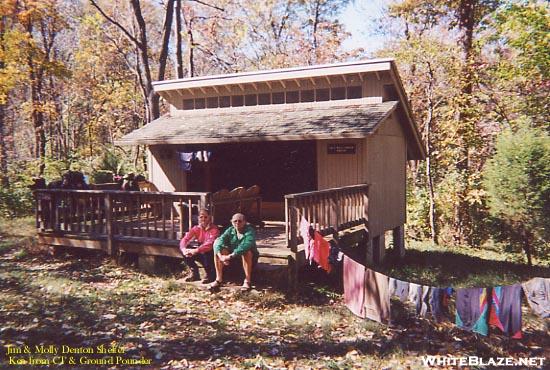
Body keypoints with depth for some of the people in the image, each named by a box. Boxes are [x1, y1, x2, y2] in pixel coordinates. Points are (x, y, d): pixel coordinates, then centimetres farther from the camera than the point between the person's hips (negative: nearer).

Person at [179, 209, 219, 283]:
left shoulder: (214, 229, -17)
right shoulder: (196, 229, -2)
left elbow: (210, 244, -34)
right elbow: (185, 239, -13)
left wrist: (196, 250, -46)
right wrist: (184, 249, -35)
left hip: (210, 255, -5)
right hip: (201, 254, 5)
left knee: (207, 250, -36)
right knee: (186, 251, -15)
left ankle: (210, 275, -13)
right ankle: (194, 273, 2)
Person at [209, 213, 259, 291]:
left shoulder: (250, 231, -17)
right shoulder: (230, 230, -4)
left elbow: (247, 245, -37)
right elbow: (219, 240, -20)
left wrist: (231, 256, -44)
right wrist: (221, 256, -38)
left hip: (250, 258, -4)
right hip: (232, 257, 4)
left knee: (246, 251, -36)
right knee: (217, 250, -17)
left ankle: (247, 281, -30)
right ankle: (219, 279, -17)